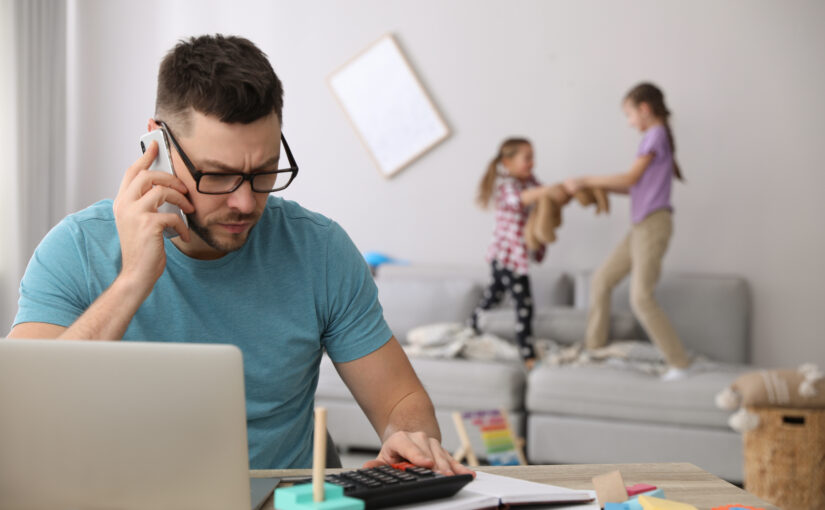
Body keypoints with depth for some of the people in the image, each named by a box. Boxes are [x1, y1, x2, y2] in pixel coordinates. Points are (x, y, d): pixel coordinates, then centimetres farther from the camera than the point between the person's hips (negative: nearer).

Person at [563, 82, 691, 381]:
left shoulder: (656, 134, -9)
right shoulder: (654, 136, 17)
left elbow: (631, 178, -14)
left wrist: (585, 181, -9)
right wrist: (599, 187, 10)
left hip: (653, 223, -10)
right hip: (641, 225, 10)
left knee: (641, 297, -13)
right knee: (601, 281, 11)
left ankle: (678, 364, -7)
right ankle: (593, 349, 18)